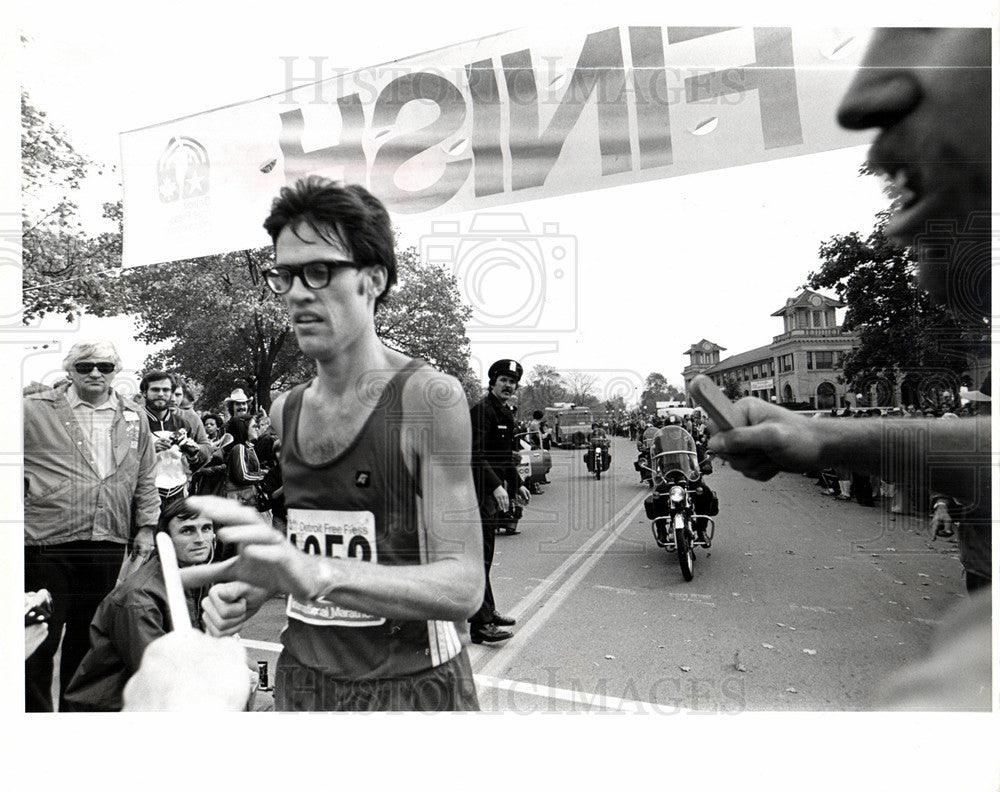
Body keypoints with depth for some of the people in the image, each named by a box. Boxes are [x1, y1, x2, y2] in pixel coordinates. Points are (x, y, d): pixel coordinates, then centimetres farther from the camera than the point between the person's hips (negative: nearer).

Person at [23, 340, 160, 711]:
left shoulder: (134, 419, 10)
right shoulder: (35, 410, 1)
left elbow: (145, 480, 14)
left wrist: (146, 526, 9)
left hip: (108, 544, 3)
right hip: (48, 542, -2)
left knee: (87, 638, 15)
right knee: (40, 637, 5)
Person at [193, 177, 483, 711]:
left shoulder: (429, 397, -19)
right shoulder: (285, 411, 2)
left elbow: (463, 584, -24)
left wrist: (317, 575, -36)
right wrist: (251, 590, -4)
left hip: (409, 684, -5)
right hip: (301, 675, 6)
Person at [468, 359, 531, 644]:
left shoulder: (506, 413, 17)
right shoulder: (481, 409, -13)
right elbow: (476, 455, -22)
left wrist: (517, 484, 23)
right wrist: (496, 486, -29)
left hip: (493, 491, 10)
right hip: (480, 491, -10)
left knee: (485, 555, 17)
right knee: (481, 557, -7)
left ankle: (487, 611, 28)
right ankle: (480, 624, -3)